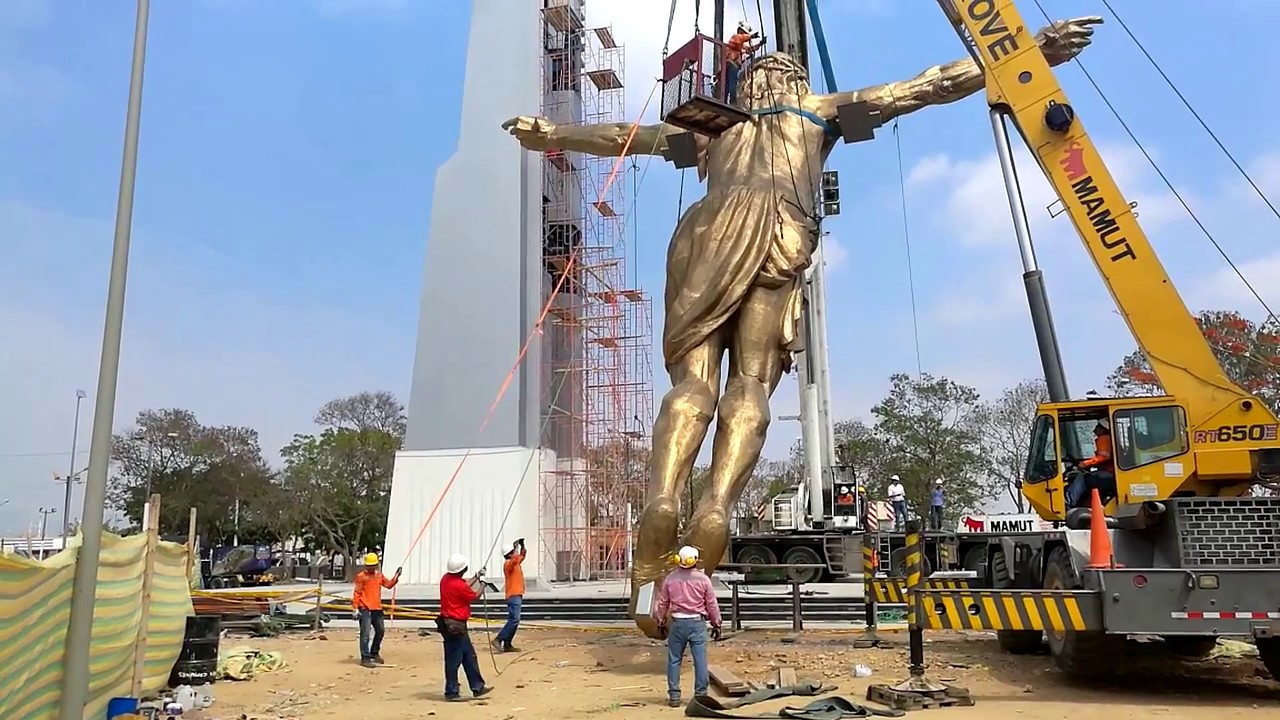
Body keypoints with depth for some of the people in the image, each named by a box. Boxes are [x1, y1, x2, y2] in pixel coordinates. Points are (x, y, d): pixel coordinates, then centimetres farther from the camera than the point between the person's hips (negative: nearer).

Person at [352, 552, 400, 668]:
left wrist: (396, 577, 3)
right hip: (365, 609, -7)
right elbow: (356, 593, -8)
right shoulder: (361, 576, -7)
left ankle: (374, 653, 33)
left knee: (380, 631, 17)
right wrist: (355, 608, -13)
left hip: (377, 608, 7)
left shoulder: (379, 575, 12)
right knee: (365, 633, -8)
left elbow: (388, 584, 18)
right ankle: (365, 658, -5)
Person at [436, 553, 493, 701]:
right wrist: (482, 583, 11)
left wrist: (476, 577, 26)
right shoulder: (458, 585, -23)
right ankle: (451, 692, 11)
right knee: (454, 659, 1)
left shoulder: (446, 578, 4)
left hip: (450, 623, 10)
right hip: (455, 626, -10)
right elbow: (475, 596, -5)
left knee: (469, 655, 15)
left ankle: (477, 687, 22)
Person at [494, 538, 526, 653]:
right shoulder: (508, 564, -11)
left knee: (513, 620, 9)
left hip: (517, 595, 10)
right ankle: (498, 639, -16)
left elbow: (523, 555, 30)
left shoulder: (516, 563, 16)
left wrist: (522, 544, 11)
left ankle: (507, 644, 11)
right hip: (513, 596, -10)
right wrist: (516, 546, -20)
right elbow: (515, 559, -33)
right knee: (514, 620, -17)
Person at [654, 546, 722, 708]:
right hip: (697, 623, -1)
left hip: (677, 623, 1)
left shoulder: (670, 579, 0)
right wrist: (716, 623, 12)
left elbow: (662, 603, 7)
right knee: (700, 660, 4)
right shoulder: (703, 579, -4)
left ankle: (674, 696, 11)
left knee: (674, 660, 9)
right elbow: (712, 604, 1)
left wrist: (661, 622, 20)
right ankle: (700, 694, 6)